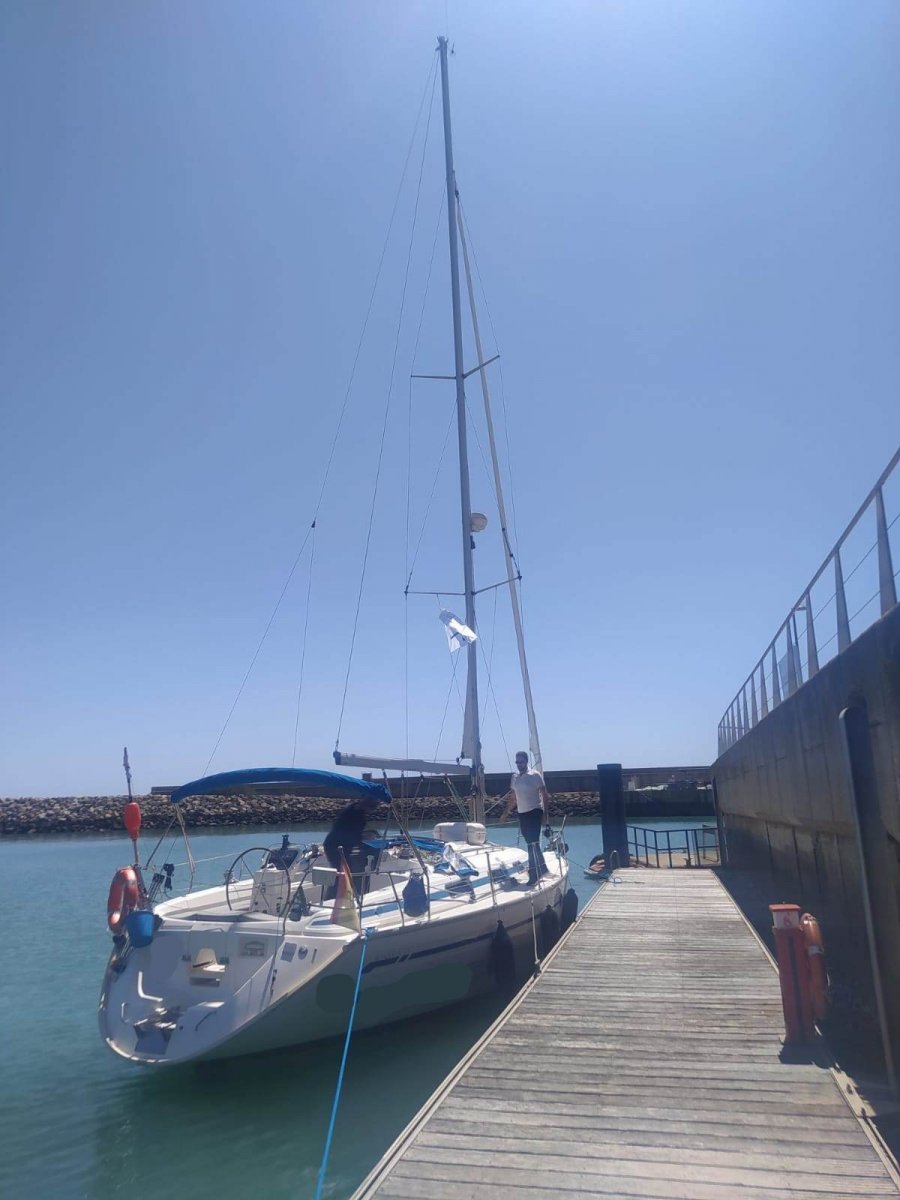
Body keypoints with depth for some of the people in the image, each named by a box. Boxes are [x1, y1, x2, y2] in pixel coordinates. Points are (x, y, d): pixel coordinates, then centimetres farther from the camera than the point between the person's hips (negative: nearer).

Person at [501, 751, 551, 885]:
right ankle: (542, 868, 25)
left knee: (533, 843, -10)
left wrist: (546, 815, -16)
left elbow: (545, 795, -9)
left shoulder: (535, 775, -9)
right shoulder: (515, 778, 8)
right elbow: (513, 797, 19)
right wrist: (506, 812, 20)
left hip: (534, 811, -6)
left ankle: (534, 873, -7)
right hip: (522, 813, 6)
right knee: (531, 843, 12)